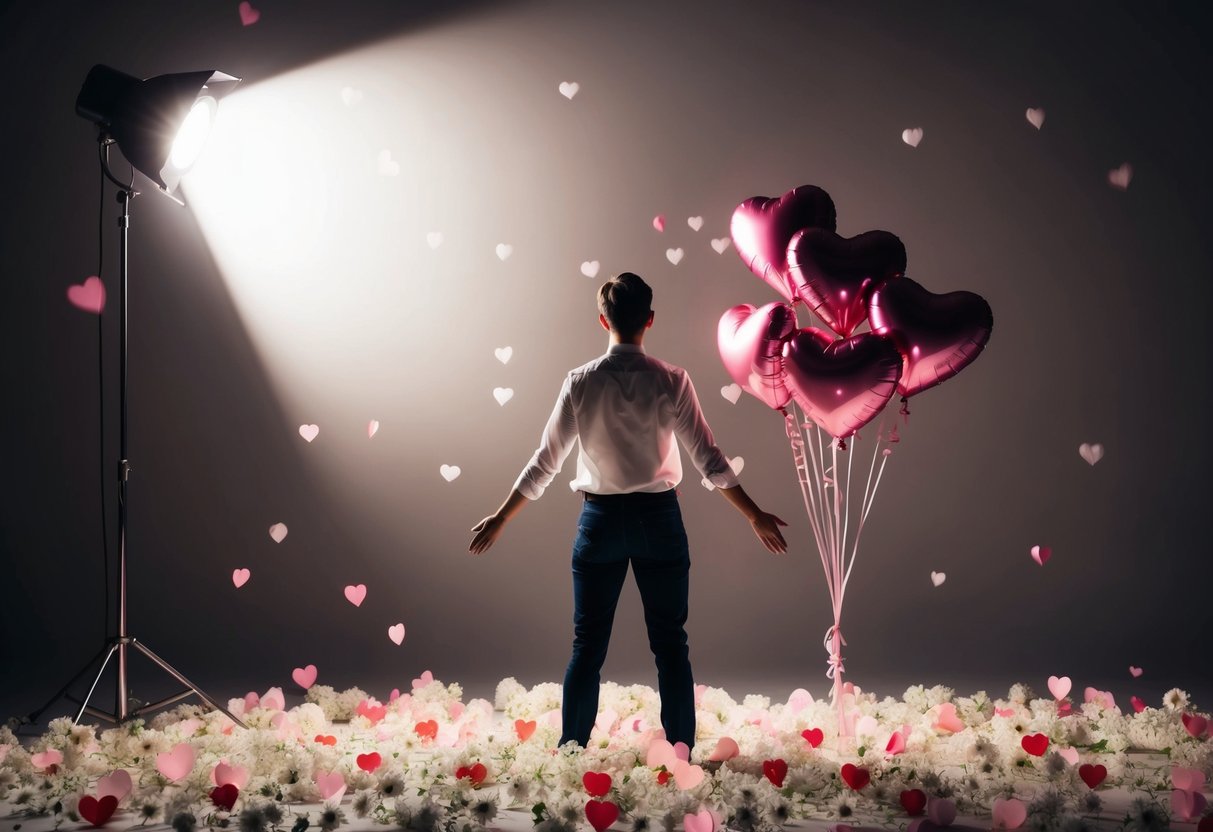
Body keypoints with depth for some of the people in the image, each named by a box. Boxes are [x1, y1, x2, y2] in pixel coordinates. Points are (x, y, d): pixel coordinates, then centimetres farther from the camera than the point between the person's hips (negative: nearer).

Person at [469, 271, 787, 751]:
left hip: (601, 519, 0)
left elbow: (546, 462, -3)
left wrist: (500, 519, 8)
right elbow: (708, 458, -7)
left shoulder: (581, 383, -7)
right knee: (670, 643, 8)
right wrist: (755, 517, 3)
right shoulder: (670, 382, -8)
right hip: (658, 518, 0)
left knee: (588, 646, 8)